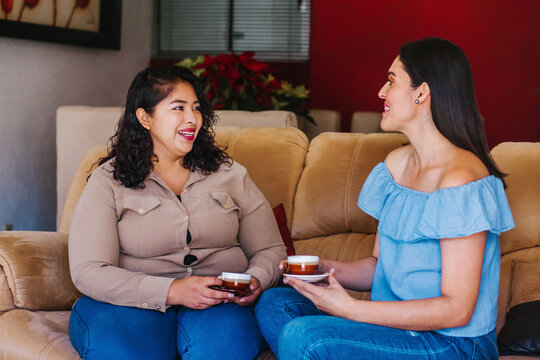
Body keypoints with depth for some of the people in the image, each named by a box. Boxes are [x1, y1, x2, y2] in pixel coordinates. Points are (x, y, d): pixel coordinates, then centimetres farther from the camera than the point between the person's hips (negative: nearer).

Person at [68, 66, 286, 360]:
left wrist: (256, 281, -10)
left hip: (221, 302, 2)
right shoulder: (108, 182, 2)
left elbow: (270, 250, 16)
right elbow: (89, 272, -9)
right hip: (135, 300, -1)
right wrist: (173, 291, -21)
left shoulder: (230, 175, 13)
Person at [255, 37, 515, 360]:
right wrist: (323, 269, -5)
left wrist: (351, 308, -21)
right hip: (396, 322, 8)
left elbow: (457, 310, -20)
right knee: (275, 304, -4)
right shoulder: (397, 163, 9)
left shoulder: (459, 181, -19)